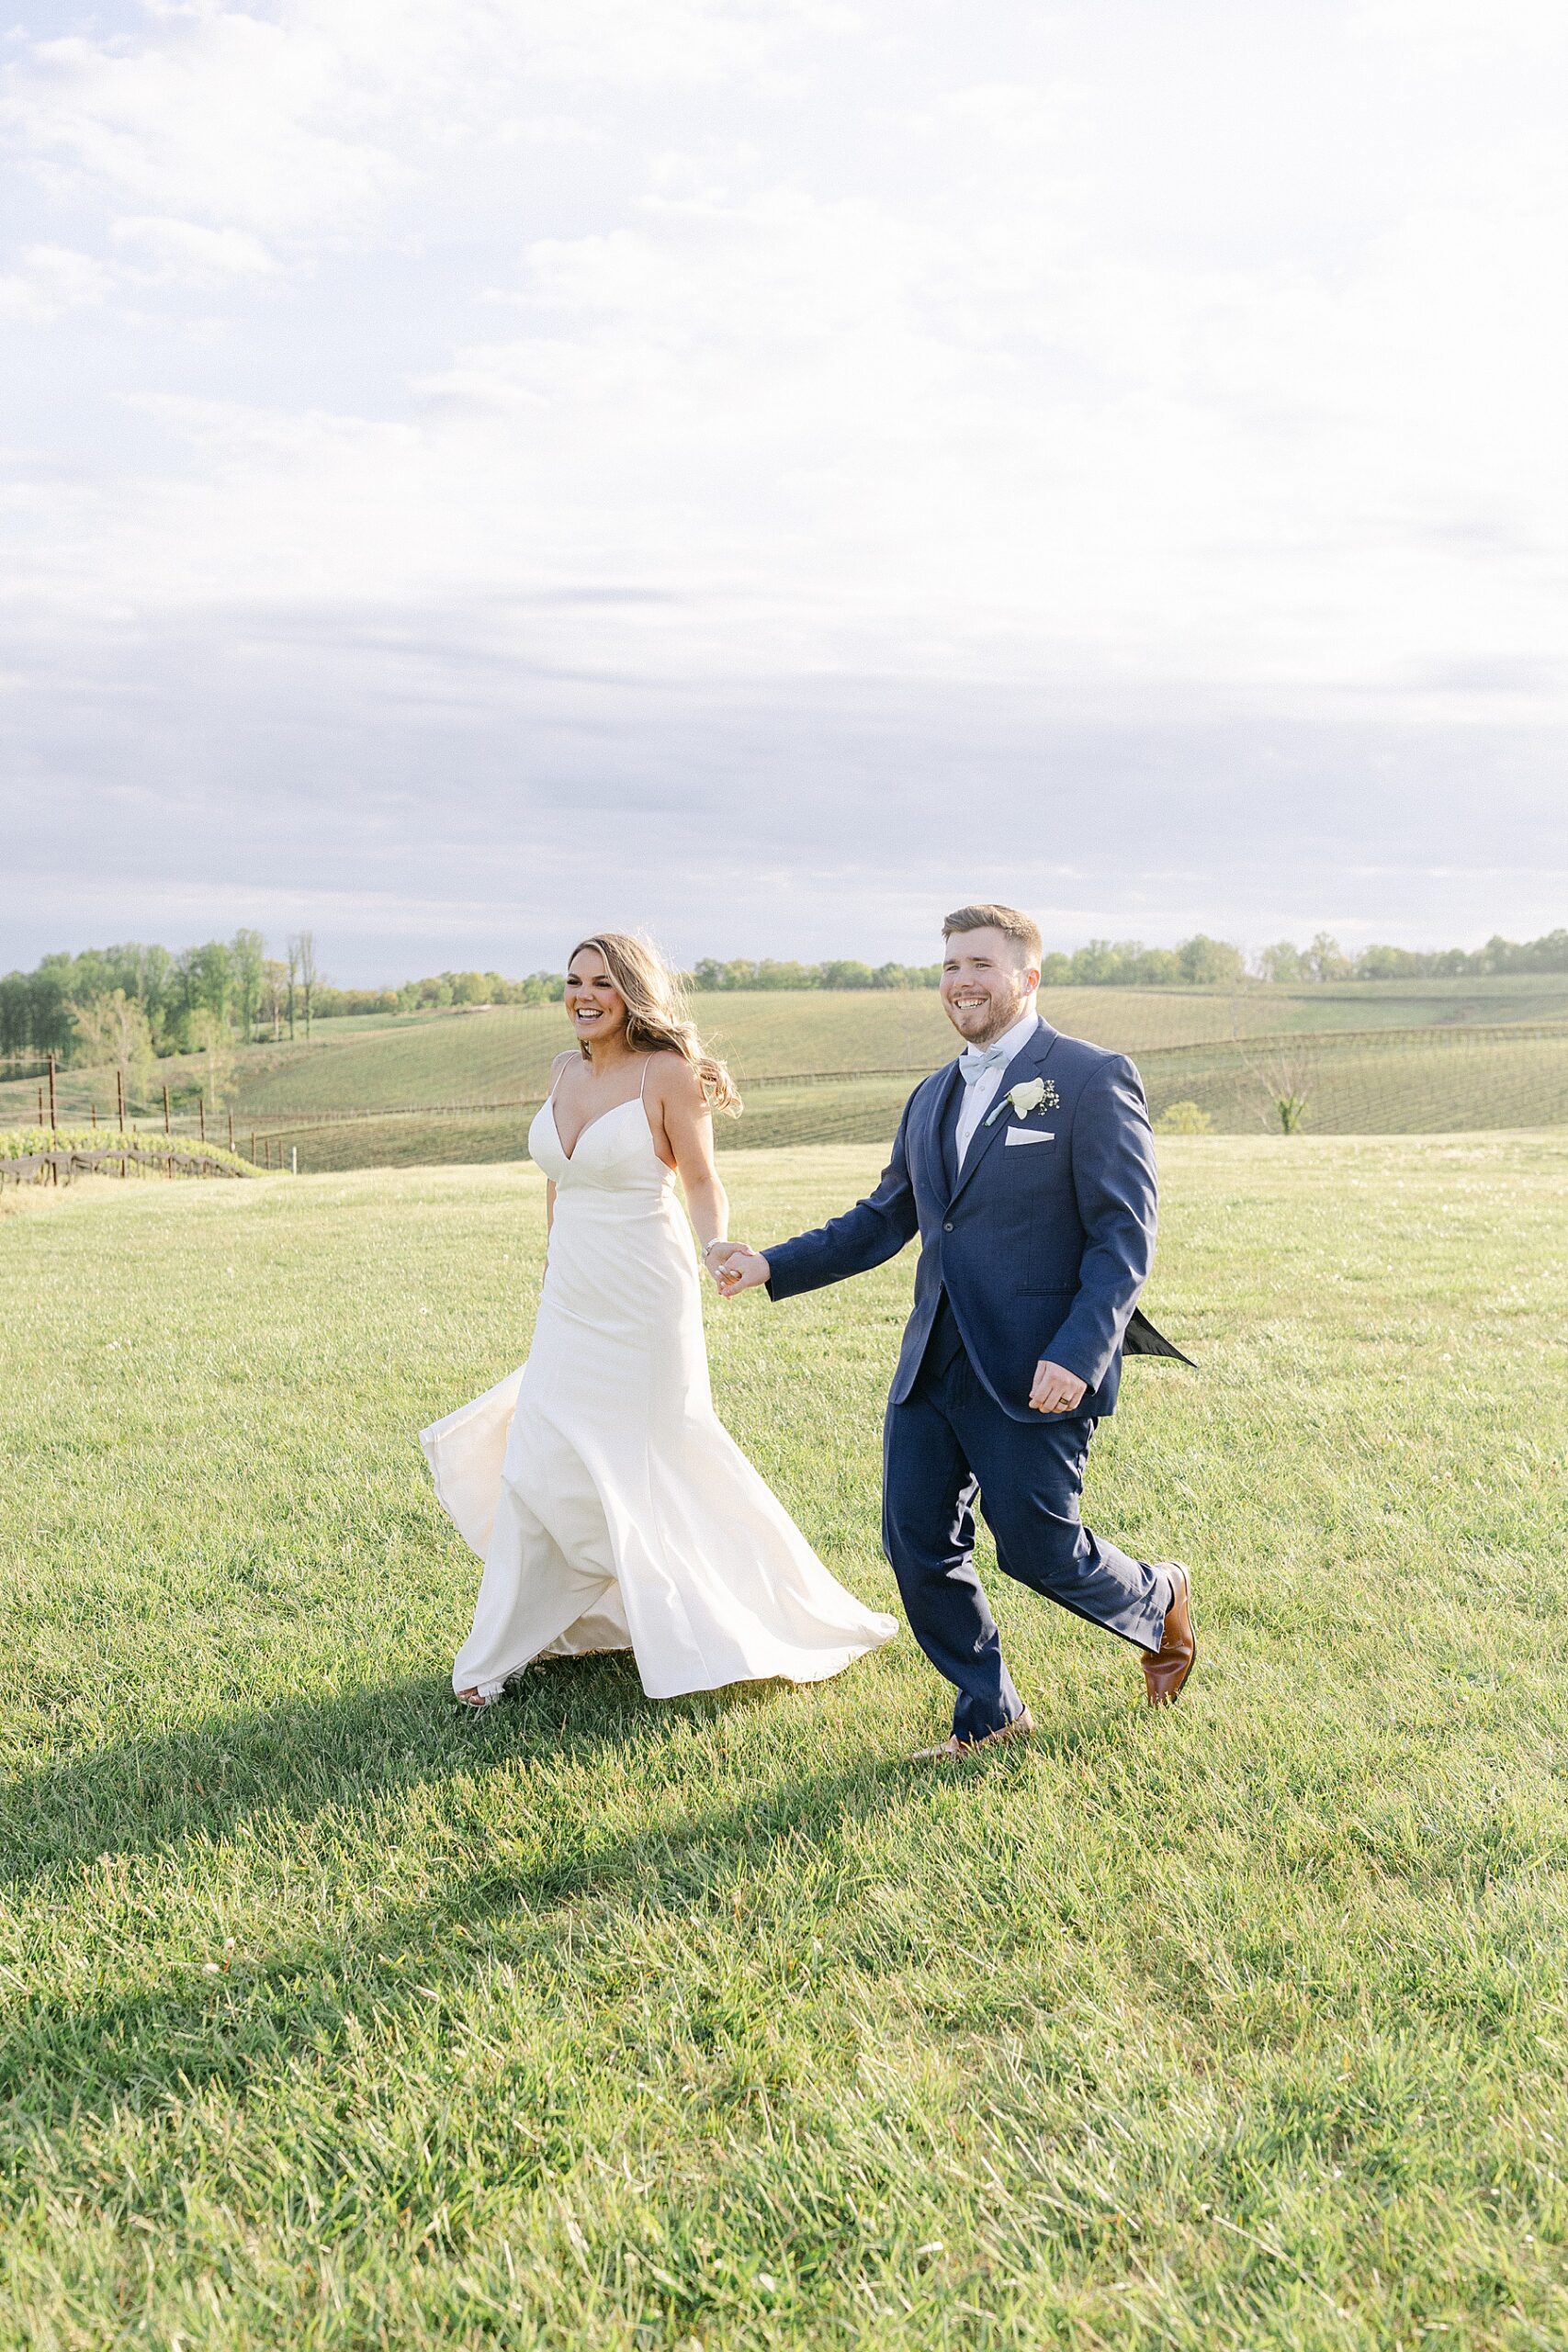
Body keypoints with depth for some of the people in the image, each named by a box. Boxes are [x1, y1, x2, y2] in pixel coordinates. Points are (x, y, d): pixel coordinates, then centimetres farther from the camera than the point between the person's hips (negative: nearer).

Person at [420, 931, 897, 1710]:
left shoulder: (667, 1073, -12)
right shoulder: (566, 1071, 7)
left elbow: (702, 1181, -9)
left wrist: (715, 1247, -27)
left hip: (642, 1300, -6)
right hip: (570, 1298, 6)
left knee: (649, 1466, 6)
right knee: (539, 1465, 5)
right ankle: (503, 1649, 15)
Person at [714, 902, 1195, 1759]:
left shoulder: (1092, 1079, -7)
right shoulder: (933, 1097, 15)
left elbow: (1125, 1236, -12)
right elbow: (882, 1221, 18)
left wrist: (1078, 1354, -22)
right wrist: (771, 1267, 7)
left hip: (1034, 1374, -7)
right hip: (932, 1366, 7)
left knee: (1037, 1550, 0)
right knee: (917, 1543, 6)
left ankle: (1160, 1599, 32)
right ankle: (988, 1715, 25)